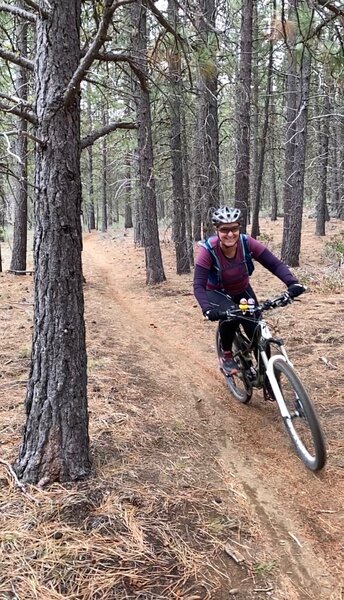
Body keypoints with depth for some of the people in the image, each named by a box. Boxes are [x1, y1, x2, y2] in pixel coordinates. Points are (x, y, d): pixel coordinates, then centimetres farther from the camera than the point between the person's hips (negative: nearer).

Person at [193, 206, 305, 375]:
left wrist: (292, 283, -44)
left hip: (242, 291, 3)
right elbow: (198, 286, -34)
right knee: (230, 316, -33)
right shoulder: (208, 250, -31)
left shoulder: (247, 243, -25)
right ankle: (227, 355, -6)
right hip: (217, 293, -2)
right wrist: (207, 309, -52)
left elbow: (275, 264, -27)